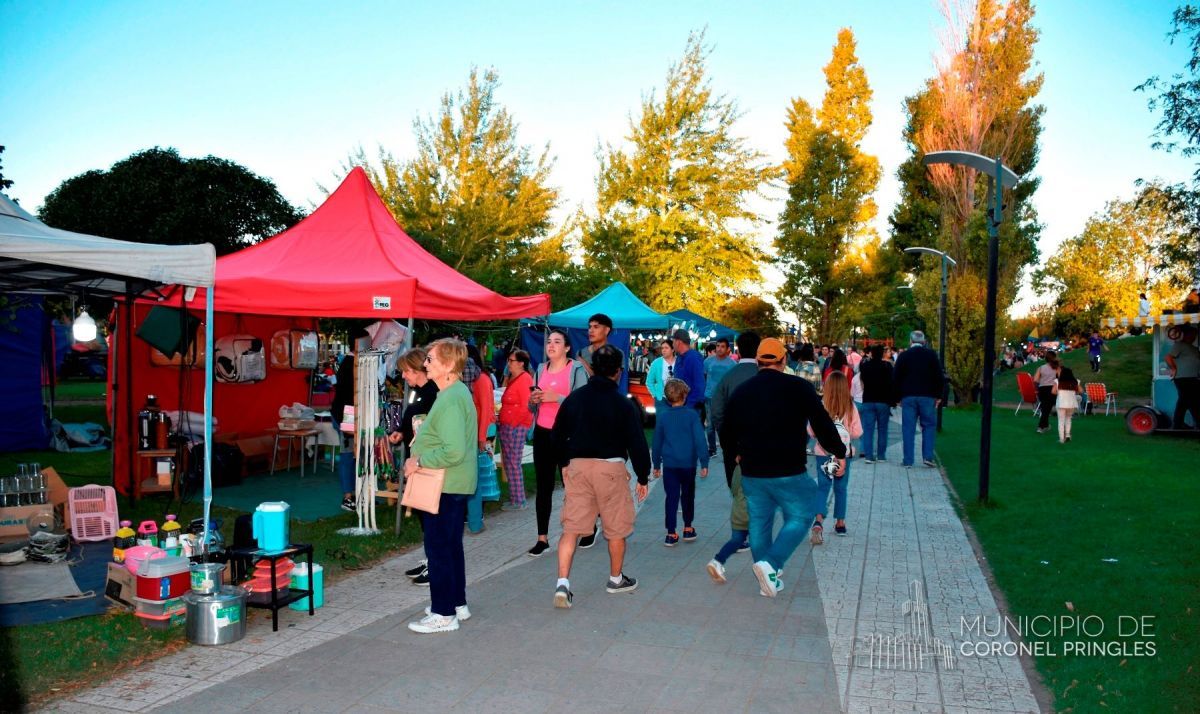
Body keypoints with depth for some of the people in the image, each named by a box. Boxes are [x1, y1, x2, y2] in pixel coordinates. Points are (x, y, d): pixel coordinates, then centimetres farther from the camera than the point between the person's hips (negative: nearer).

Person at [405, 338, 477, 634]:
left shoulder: (450, 400, -22)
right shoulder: (458, 392, 11)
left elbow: (454, 451, -29)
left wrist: (419, 461, -18)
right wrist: (420, 457, 13)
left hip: (445, 486, -10)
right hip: (454, 484, 10)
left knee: (438, 548, -1)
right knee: (451, 546, 19)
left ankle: (443, 614, 9)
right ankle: (458, 603, 30)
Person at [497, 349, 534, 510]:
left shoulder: (525, 379, -12)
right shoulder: (511, 378, 16)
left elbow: (526, 406, -17)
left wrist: (514, 423, -14)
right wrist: (502, 421, 13)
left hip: (517, 426, -9)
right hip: (506, 426, 9)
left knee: (514, 463, -6)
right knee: (509, 463, 12)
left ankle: (519, 501, 2)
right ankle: (514, 498, 20)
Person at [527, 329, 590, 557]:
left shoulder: (576, 369, -4)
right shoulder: (541, 369, 13)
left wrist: (556, 397, -20)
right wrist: (533, 400, -2)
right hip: (542, 434, 5)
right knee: (543, 486, 6)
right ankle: (542, 538, 11)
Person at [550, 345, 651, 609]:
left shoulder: (574, 398, 4)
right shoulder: (623, 404, -7)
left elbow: (558, 436, 11)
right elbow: (637, 443, -6)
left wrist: (564, 464, 24)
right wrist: (643, 478, 4)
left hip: (577, 465, 3)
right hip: (610, 468, -3)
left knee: (570, 527, 5)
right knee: (616, 528, 15)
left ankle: (562, 583, -6)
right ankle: (616, 579, 30)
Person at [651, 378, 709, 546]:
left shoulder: (662, 417, -1)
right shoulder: (692, 415, -8)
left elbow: (657, 442, 7)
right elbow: (700, 440, -10)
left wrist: (656, 465, 16)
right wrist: (704, 463, -5)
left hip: (669, 464, 1)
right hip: (689, 463, -1)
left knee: (671, 497, 5)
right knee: (688, 496, 17)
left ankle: (671, 534, 3)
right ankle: (688, 528, 28)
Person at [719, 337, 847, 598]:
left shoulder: (741, 391, 6)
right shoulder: (799, 388, -8)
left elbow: (726, 430, 14)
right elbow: (822, 424, -6)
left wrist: (736, 453, 32)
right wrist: (839, 453, 8)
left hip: (752, 472, 5)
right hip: (789, 471, -4)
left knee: (759, 523, 15)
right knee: (799, 519, 9)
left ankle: (768, 581, 20)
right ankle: (770, 564, -9)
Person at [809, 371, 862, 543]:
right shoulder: (850, 407, -11)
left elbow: (811, 431, -8)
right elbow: (857, 432, -7)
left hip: (823, 453, -1)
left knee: (823, 487, 5)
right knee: (841, 488, 17)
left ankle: (818, 520, -16)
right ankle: (840, 523, 28)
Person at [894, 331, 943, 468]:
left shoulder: (903, 356, 3)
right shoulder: (932, 355, 1)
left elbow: (897, 378, 3)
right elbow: (939, 377, -1)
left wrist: (899, 397, 10)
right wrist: (938, 395, 5)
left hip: (908, 396, 0)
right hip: (927, 396, 0)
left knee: (908, 428, 2)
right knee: (929, 426, 10)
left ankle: (908, 460, 2)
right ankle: (927, 456, 0)